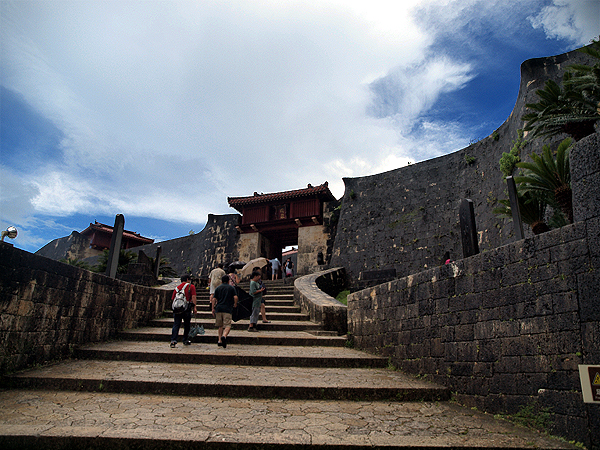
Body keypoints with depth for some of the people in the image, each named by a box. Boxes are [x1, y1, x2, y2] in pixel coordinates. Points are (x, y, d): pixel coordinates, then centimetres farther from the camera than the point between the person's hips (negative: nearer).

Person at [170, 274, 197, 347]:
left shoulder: (177, 288, 16)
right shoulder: (191, 286, 4)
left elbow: (173, 299, 15)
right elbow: (193, 297, -7)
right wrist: (194, 307, -6)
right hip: (187, 308, -3)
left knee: (176, 325, 0)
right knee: (186, 325, 13)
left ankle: (173, 340, -12)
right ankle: (185, 340, 24)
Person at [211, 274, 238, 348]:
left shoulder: (218, 288, 13)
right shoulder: (231, 288, 8)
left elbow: (214, 299, 7)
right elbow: (235, 297, -4)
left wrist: (213, 309, 13)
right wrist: (235, 304, 13)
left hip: (218, 309, 3)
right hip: (227, 309, -3)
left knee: (220, 326, 16)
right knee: (227, 326, -5)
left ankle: (220, 340, 14)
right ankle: (224, 336, -32)